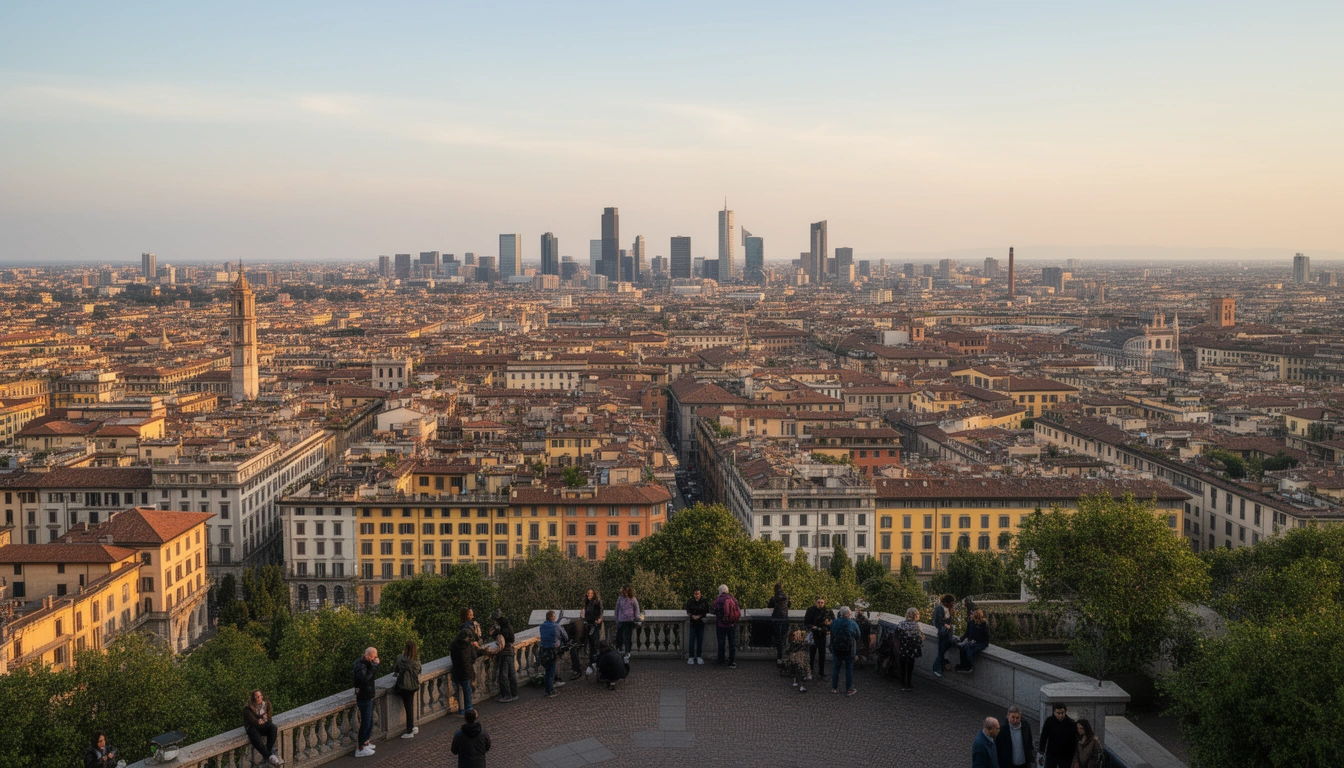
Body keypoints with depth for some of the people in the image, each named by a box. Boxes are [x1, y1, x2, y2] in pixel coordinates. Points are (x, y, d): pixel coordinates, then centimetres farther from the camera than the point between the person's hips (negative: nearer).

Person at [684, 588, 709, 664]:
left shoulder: (704, 602, -1)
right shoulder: (689, 602, 1)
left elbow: (706, 612, -1)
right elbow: (688, 611, 3)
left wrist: (699, 616, -15)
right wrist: (692, 616, -17)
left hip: (701, 623, 0)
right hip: (692, 623, 0)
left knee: (700, 639, 3)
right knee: (692, 639, -4)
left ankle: (699, 657, 12)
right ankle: (691, 657, 0)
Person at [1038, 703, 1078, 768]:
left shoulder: (1071, 723, -11)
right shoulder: (1049, 721, -8)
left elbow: (1074, 741, -6)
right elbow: (1043, 737, -2)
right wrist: (1041, 753, -4)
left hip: (1066, 757, -1)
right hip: (1051, 755, 1)